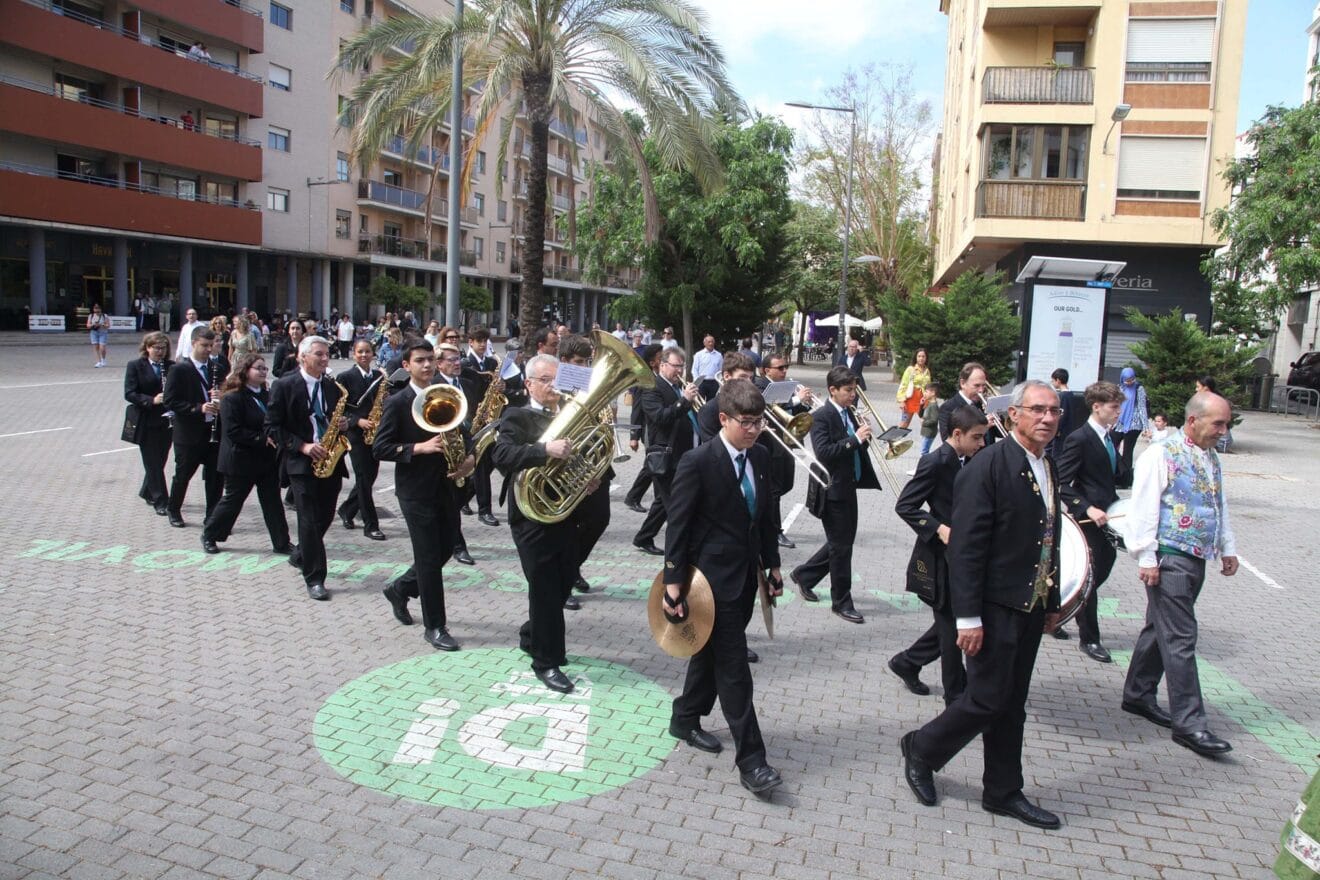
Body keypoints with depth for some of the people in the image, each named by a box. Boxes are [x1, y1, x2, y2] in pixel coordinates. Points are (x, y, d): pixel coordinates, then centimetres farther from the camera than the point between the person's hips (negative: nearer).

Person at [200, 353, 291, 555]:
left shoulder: (265, 395, 10)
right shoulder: (232, 398, -13)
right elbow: (233, 431, -20)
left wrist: (273, 436, -1)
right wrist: (262, 438, -23)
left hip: (267, 458, 6)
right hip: (241, 460, -6)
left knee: (272, 501, 6)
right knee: (232, 500, 6)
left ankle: (282, 542, 10)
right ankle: (209, 535, 27)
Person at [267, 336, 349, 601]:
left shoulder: (333, 386, 9)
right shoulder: (284, 385, -5)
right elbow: (274, 426, -7)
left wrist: (344, 424, -3)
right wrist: (302, 446, -17)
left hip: (330, 460, 5)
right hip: (301, 461, -5)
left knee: (325, 516, 12)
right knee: (309, 519, -7)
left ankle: (300, 555, 37)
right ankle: (314, 578, -1)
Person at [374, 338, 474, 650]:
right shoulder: (397, 403, -8)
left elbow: (462, 433, 15)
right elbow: (380, 448, -12)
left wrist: (468, 458, -6)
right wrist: (420, 448, -23)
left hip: (446, 488, 6)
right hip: (416, 492, -6)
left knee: (444, 551, 14)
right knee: (429, 559, -1)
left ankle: (399, 589, 39)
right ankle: (434, 627, 11)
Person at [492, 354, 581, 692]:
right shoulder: (516, 418, -8)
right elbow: (502, 455, -26)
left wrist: (589, 481, -4)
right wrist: (546, 449, -40)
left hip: (566, 515, 6)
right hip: (533, 517, -6)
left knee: (563, 585, 16)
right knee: (545, 590, -1)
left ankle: (532, 637, 40)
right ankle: (547, 662, 13)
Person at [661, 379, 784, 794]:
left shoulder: (760, 457, 5)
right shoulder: (697, 462, -17)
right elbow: (678, 525, -16)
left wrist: (772, 563, 14)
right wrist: (673, 583, -16)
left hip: (746, 574, 7)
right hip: (713, 576, -7)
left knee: (713, 651, 20)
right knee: (734, 668, -4)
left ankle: (685, 719, 39)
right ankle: (750, 759, 3)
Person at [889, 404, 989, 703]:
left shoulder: (969, 463, 8)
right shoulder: (935, 463, -17)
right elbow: (904, 506, -18)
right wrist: (939, 529, -26)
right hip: (941, 558, -8)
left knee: (950, 624, 17)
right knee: (952, 627, 4)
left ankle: (907, 663, 34)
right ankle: (957, 696, 18)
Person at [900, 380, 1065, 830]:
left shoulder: (1048, 469, 10)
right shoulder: (988, 466, -16)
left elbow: (1048, 542, 16)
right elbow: (965, 546, -19)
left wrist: (1052, 602, 16)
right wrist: (968, 617, -21)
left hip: (1031, 607, 8)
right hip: (995, 607, -8)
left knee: (1012, 704, 15)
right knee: (988, 698, 0)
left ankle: (1003, 792, 28)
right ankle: (921, 749, 23)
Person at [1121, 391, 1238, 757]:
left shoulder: (1212, 459, 15)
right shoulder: (1161, 455, -11)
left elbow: (1221, 506, 25)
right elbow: (1144, 507, -15)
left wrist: (1227, 549, 20)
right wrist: (1146, 557, -18)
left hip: (1196, 560, 8)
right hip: (1168, 559, -8)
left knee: (1160, 629, 16)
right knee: (1180, 638, -7)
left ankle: (1138, 695, 27)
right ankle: (1189, 723, -3)